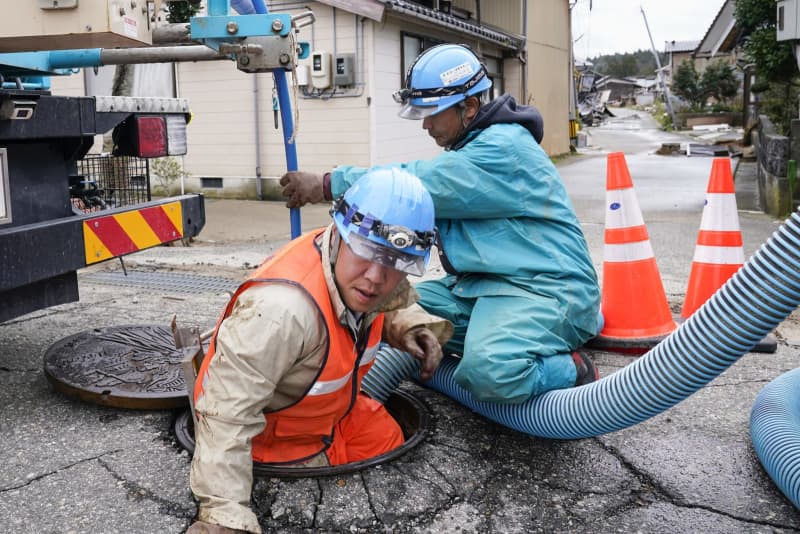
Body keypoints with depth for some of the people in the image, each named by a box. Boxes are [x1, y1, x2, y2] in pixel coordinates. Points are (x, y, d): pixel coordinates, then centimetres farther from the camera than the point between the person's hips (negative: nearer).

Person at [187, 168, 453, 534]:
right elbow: (227, 415, -40)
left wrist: (410, 327, -14)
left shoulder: (353, 273, -18)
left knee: (388, 442, 21)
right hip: (273, 437, -7)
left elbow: (395, 301, 8)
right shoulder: (281, 309, -43)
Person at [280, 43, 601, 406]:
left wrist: (329, 184, -20)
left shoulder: (503, 149, -18)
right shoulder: (471, 147, 16)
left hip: (543, 288, -10)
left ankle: (572, 372, -4)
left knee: (490, 373, -35)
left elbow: (418, 185, -25)